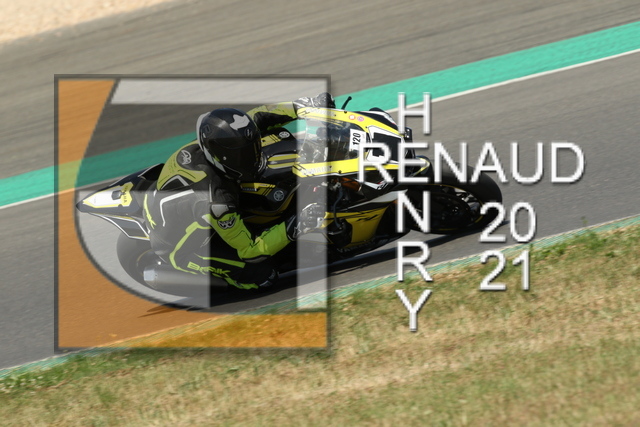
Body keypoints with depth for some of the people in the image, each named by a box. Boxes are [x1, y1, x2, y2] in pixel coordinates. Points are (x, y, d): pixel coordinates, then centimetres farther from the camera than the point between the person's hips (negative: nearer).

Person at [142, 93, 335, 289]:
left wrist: (306, 105, -5)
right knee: (262, 275, -15)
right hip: (179, 248, -8)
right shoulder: (215, 198, -40)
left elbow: (257, 117, -3)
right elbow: (248, 249, -30)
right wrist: (294, 228, -39)